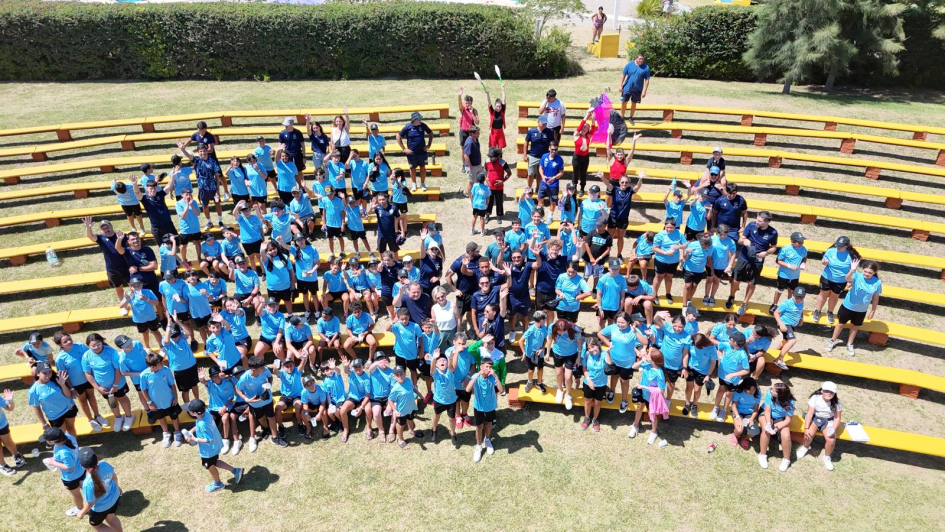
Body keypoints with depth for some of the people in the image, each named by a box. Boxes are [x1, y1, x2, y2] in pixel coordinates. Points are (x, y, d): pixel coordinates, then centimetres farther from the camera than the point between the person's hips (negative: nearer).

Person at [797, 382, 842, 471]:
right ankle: (805, 447, 8)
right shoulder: (815, 398, -16)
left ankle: (827, 457, 8)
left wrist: (833, 429, -23)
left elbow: (837, 418, -4)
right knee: (809, 433, -30)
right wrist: (806, 428, -24)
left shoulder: (836, 402, -9)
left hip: (828, 421, 2)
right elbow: (810, 413, -17)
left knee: (832, 440, -24)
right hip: (815, 418, -2)